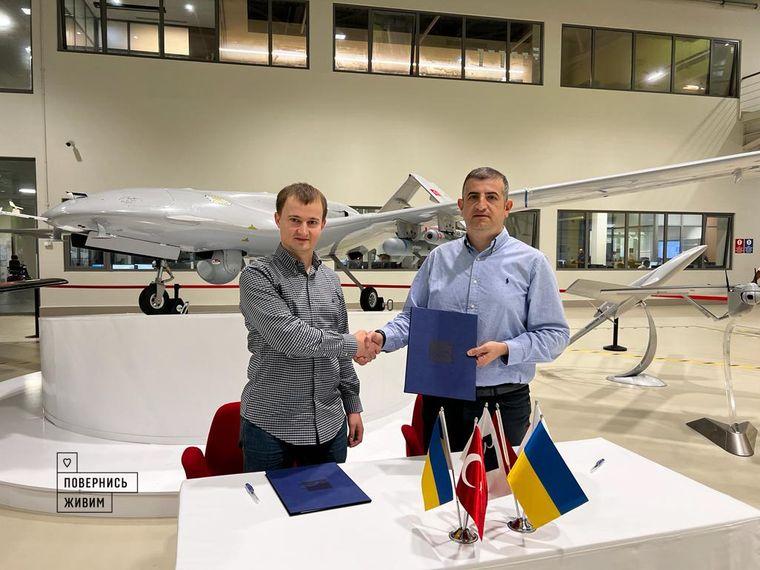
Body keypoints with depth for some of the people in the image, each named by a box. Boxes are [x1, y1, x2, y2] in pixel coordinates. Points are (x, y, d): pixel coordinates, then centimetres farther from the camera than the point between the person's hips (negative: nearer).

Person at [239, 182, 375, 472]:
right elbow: (287, 336, -22)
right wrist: (351, 343, -12)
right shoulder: (256, 276, -9)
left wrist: (352, 404, 13)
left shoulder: (330, 279, 10)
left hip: (329, 424, 5)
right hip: (270, 426, -5)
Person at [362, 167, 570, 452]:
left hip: (504, 401, -2)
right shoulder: (439, 258, 7)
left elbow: (555, 335, -3)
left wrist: (504, 350, -17)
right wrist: (382, 337, -9)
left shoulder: (531, 263, -2)